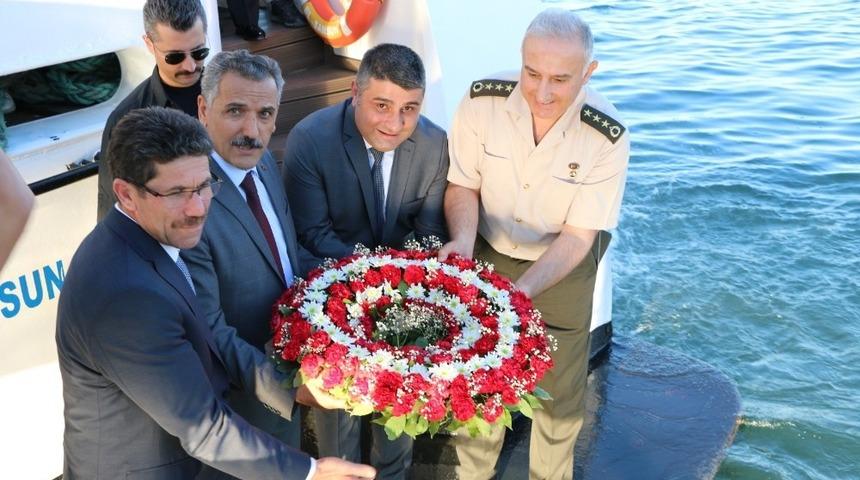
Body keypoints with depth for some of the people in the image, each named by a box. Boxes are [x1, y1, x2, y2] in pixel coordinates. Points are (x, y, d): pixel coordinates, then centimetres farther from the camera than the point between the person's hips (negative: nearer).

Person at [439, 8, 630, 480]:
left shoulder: (607, 138, -26)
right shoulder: (482, 100, -23)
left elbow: (577, 236, -21)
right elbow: (463, 184, -9)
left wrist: (520, 291, -36)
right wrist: (463, 239, -29)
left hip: (562, 269, -1)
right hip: (486, 257, 2)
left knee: (558, 391, 17)